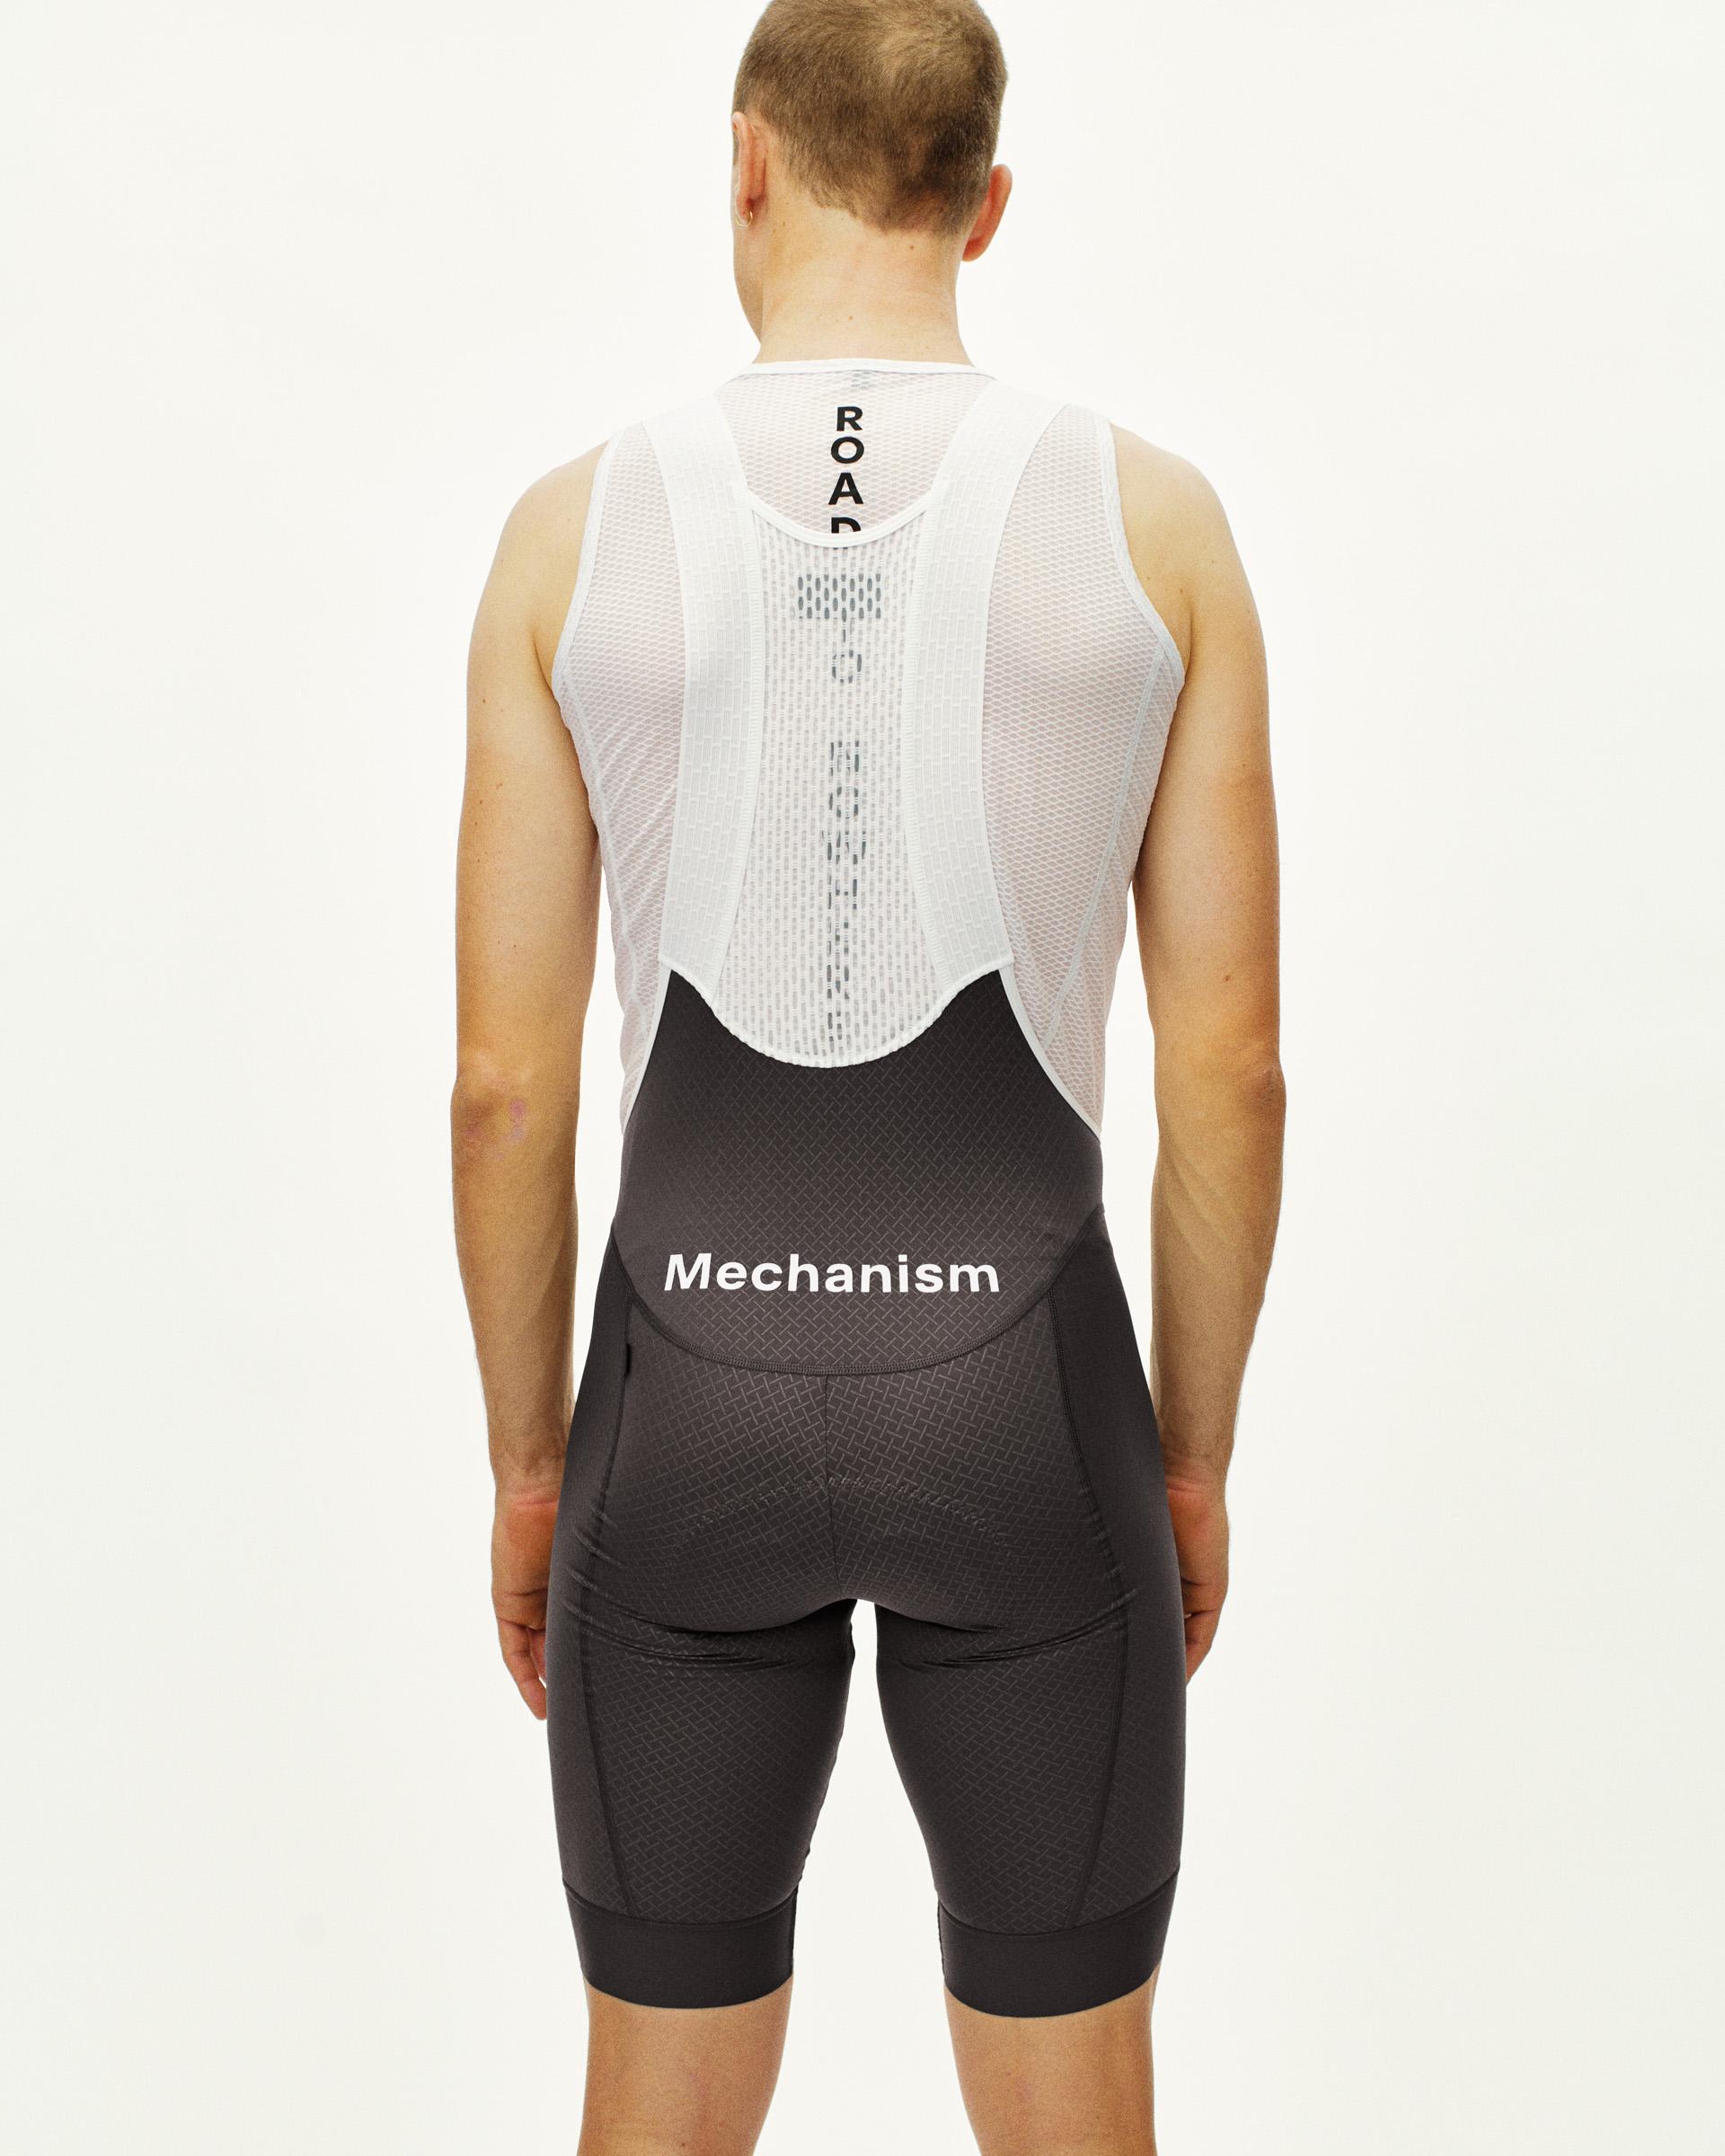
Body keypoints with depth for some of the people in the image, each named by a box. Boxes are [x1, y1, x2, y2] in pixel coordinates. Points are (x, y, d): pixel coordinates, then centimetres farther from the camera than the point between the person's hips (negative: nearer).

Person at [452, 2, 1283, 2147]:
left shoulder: (576, 528, -3)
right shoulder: (1152, 519, -3)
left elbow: (506, 1079, -2)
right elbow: (1230, 1063, -3)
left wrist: (527, 1457, 11)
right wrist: (1194, 1454, 10)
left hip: (694, 1390, 1)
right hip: (1023, 1393, 0)